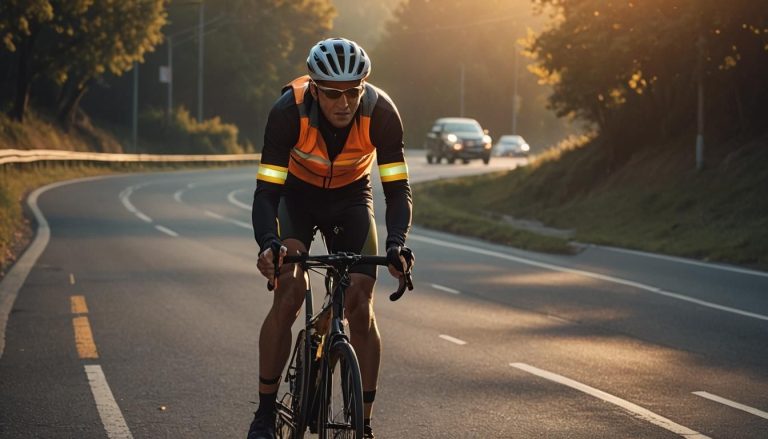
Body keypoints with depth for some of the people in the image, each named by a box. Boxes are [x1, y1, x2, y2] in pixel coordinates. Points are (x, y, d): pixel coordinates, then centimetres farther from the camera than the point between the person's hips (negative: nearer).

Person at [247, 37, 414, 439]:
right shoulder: (289, 111, -33)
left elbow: (398, 189, -27)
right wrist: (269, 243, -52)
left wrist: (396, 242, -46)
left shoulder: (380, 113, -30)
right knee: (289, 292, -22)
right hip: (297, 196, -1)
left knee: (360, 307, -12)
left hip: (351, 199, 1)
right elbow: (266, 191, -33)